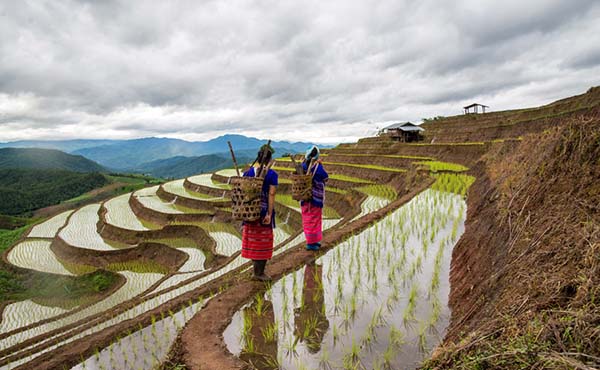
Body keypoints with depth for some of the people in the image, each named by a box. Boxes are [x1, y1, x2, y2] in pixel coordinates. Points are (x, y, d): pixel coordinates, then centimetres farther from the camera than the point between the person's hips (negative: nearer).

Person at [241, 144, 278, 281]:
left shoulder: (247, 173, 2)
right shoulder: (272, 175, -11)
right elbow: (271, 195, -16)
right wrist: (269, 214, -16)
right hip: (264, 211, -4)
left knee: (252, 239, 15)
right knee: (263, 241, 7)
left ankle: (257, 269, 28)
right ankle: (259, 273, 14)